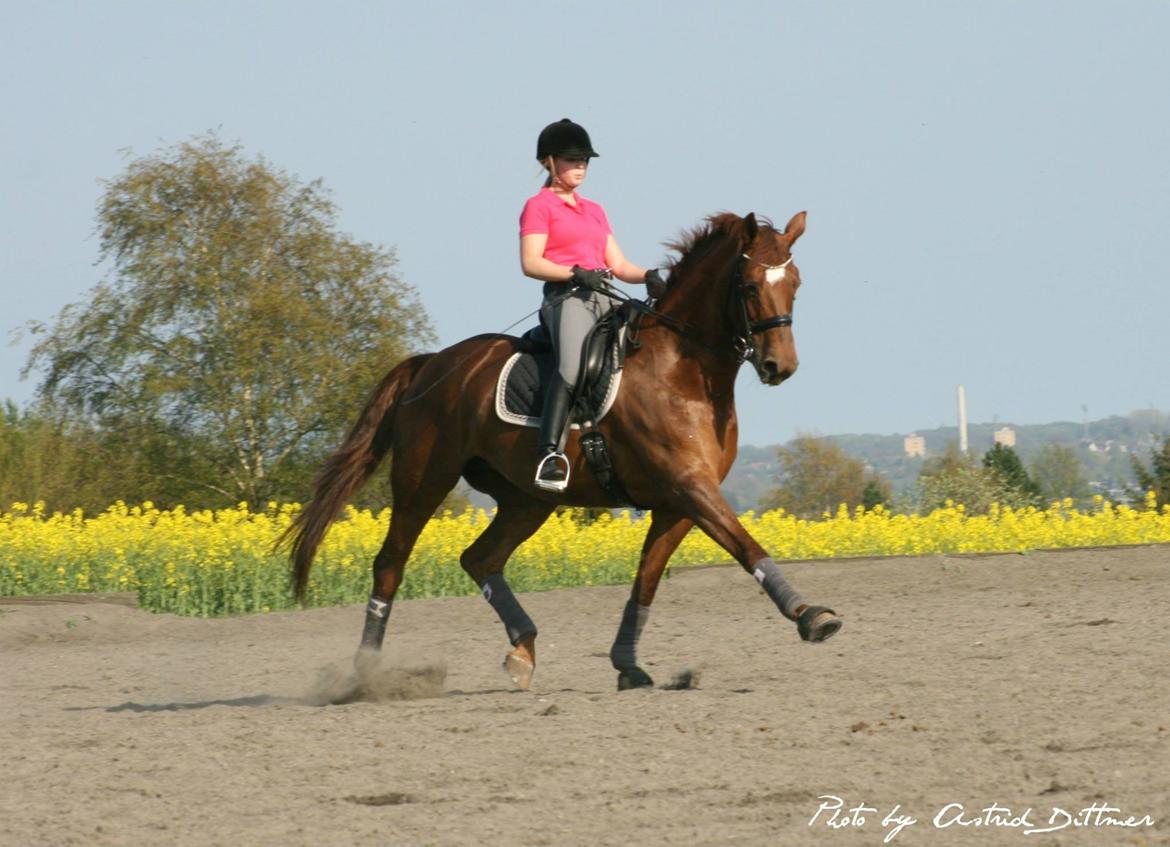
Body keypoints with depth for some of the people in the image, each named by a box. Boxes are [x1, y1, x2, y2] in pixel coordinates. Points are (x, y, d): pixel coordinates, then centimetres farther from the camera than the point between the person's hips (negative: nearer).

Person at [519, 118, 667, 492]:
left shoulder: (594, 211, 28)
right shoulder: (539, 206, 7)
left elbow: (618, 264, 21)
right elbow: (531, 262, -5)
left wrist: (648, 276, -1)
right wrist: (576, 273, -19)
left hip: (605, 300, 8)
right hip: (567, 297, -8)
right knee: (573, 367, -35)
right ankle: (549, 454, -45)